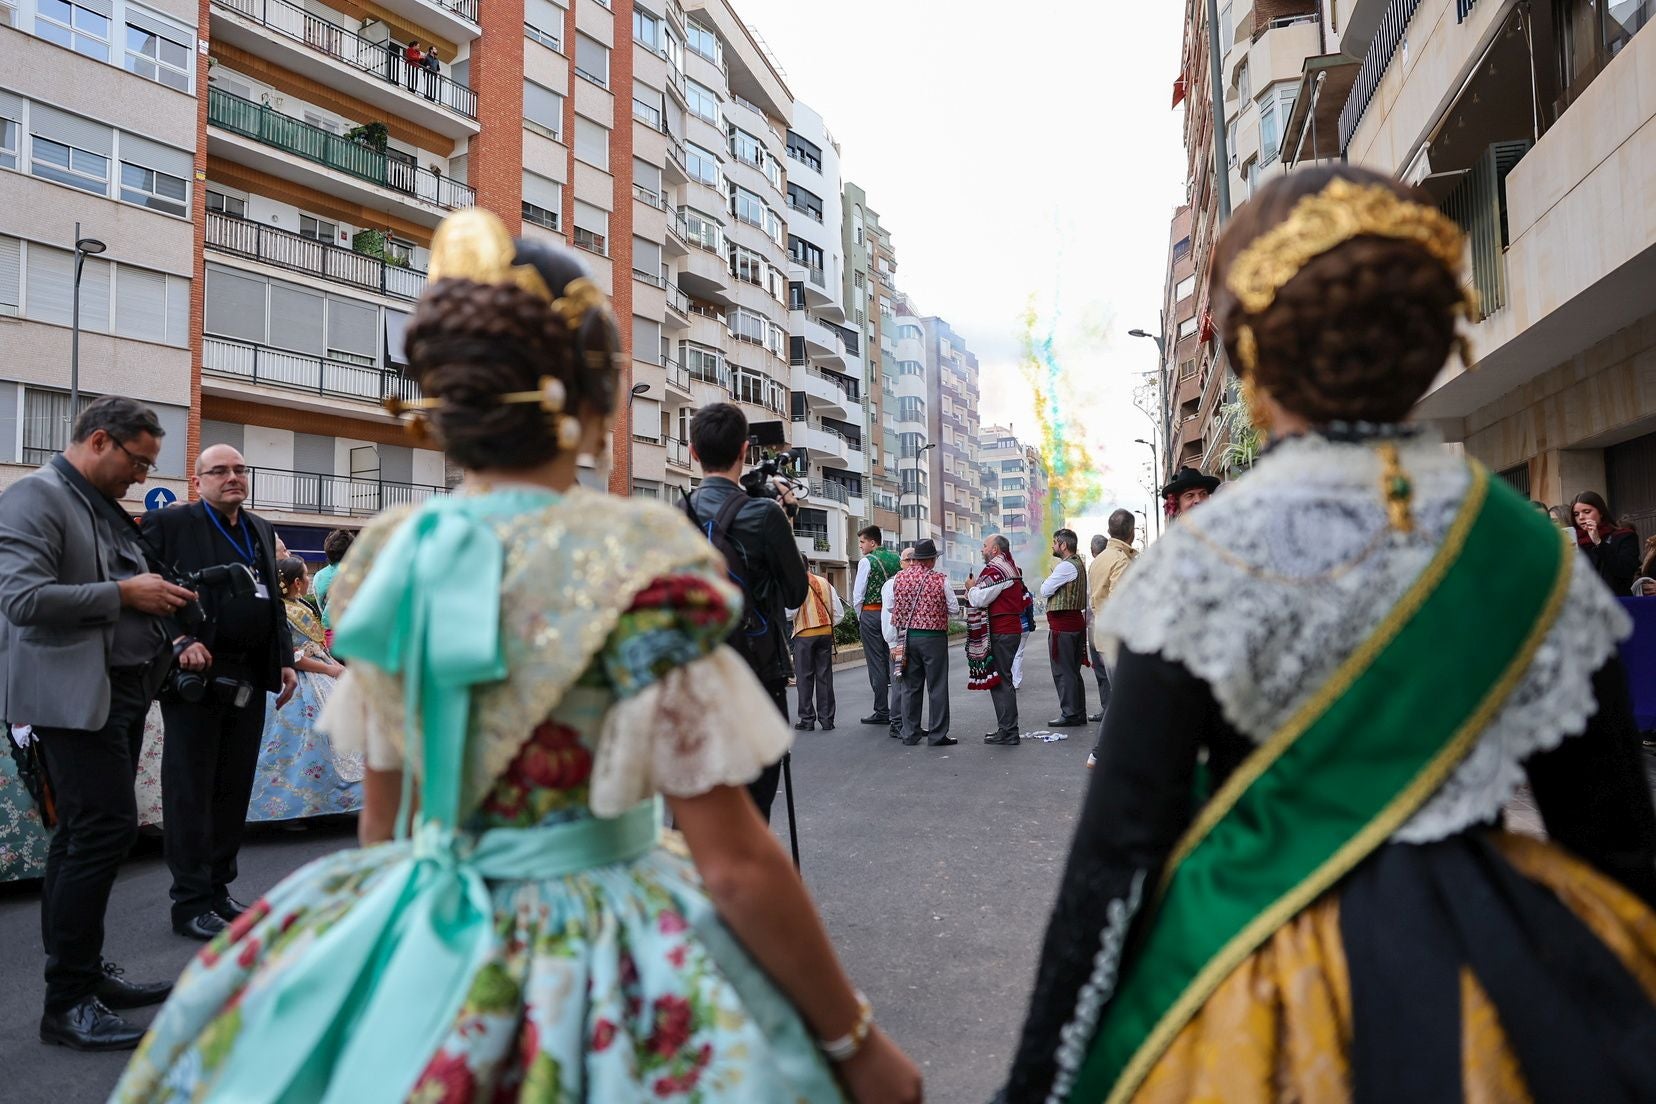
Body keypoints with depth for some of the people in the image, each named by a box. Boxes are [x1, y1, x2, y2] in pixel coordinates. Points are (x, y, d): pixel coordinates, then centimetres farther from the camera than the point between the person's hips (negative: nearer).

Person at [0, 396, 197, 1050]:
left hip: (122, 693, 9)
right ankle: (67, 1003, -4)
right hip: (73, 696, -9)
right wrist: (124, 593, -17)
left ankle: (82, 972, 24)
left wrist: (174, 641, 10)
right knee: (105, 830, -12)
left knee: (84, 836, 14)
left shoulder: (106, 508, 19)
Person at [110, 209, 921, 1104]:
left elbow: (381, 814, 9)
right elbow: (735, 863, -19)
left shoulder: (384, 556, -2)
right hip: (583, 962, -6)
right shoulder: (643, 557, -20)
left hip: (410, 947, 6)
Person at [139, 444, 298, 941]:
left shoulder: (261, 531, 17)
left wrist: (285, 660, 14)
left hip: (250, 682, 6)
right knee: (191, 794, 1)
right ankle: (191, 904, 10)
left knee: (234, 792, 12)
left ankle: (218, 890, 23)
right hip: (197, 677, -6)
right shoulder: (169, 524, -3)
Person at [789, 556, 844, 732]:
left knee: (805, 677, 4)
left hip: (804, 635, -4)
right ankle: (827, 719, 11)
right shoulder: (825, 583, 8)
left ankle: (807, 719, 5)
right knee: (825, 676, 8)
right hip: (826, 633, 4)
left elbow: (789, 614, -14)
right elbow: (839, 612, 8)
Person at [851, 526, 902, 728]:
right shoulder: (896, 558, 8)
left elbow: (858, 594, -8)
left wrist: (859, 617, 5)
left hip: (871, 613, -5)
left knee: (876, 664, -1)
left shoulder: (867, 561, -9)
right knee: (893, 660, 8)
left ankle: (882, 712, 3)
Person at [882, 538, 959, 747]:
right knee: (937, 687, 5)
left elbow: (889, 608, 3)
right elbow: (954, 611, -3)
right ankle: (937, 735, 8)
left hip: (906, 636, 4)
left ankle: (910, 733, 19)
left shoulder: (898, 578, 0)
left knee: (911, 686, 13)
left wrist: (894, 642, 11)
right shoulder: (940, 580, -10)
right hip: (933, 637, -4)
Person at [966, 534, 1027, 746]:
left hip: (999, 633, -10)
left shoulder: (996, 569, -15)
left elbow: (979, 599, -20)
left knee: (1000, 681, -7)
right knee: (1002, 679, 15)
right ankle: (1006, 729, 20)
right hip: (1011, 628, 10)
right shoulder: (1011, 568, 18)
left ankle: (1008, 732, -5)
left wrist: (971, 587, 3)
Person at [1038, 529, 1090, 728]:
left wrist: (1049, 579, 6)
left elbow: (1045, 591, -12)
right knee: (1074, 670, 14)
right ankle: (1079, 713, 18)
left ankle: (1069, 714, -4)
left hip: (1062, 623, -10)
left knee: (1063, 671, -6)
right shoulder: (1079, 564, 17)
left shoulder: (1066, 566, -15)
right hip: (1076, 620, 10)